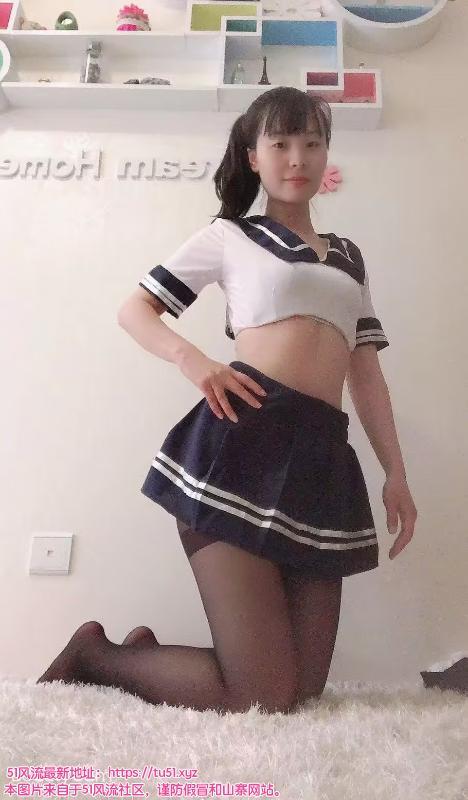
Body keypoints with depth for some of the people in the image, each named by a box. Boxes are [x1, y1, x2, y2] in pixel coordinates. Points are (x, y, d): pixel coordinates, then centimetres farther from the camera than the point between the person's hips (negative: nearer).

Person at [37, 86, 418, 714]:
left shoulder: (348, 256, 25)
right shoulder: (230, 234, 12)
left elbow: (366, 369, 20)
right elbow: (134, 309, 10)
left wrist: (396, 474, 12)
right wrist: (191, 358, -11)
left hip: (324, 456, 6)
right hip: (245, 438, -6)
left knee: (304, 688, 7)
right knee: (263, 697, -9)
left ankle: (148, 655, 26)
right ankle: (98, 654, 14)